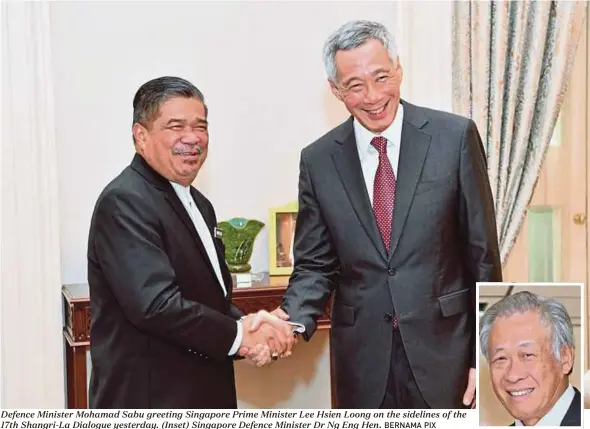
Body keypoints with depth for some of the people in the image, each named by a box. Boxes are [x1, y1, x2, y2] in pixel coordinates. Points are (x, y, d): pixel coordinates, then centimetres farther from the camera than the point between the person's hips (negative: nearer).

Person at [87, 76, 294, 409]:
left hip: (205, 394, 8)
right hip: (149, 401, -8)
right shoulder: (124, 203, -17)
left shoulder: (199, 205, 10)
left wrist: (251, 330, -7)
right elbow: (156, 305, -26)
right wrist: (239, 335, -15)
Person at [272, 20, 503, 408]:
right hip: (362, 359, 2)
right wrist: (293, 318, -16)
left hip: (444, 349, -1)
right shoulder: (318, 160, 0)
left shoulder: (455, 137, -5)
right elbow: (315, 264, 4)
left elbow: (482, 254, -3)